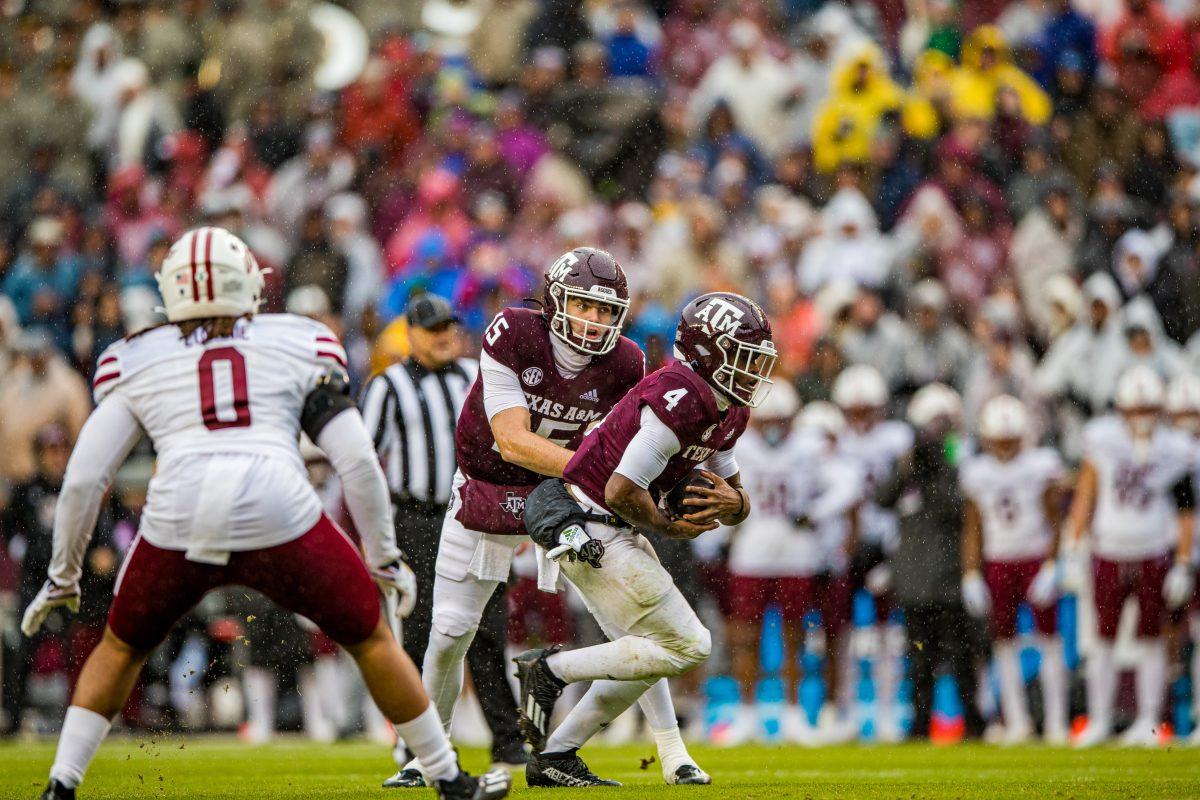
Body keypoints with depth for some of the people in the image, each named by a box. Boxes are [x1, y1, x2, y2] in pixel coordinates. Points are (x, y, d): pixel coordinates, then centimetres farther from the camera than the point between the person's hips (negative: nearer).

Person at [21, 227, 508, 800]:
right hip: (279, 518, -1)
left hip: (178, 523, 1)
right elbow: (357, 461, 11)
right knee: (371, 640, 20)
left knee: (122, 648, 28)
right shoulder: (300, 349, 18)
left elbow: (83, 478, 16)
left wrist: (63, 574, 26)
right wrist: (384, 557, 20)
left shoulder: (135, 363, 20)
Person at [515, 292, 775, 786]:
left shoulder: (726, 412, 9)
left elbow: (737, 499, 16)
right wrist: (669, 527, -10)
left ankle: (555, 757, 20)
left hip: (612, 533, 10)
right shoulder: (680, 401, -23)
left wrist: (734, 503, -7)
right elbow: (622, 490, -27)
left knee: (643, 655, 17)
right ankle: (551, 670, -2)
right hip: (588, 533, -10)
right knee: (685, 647, -6)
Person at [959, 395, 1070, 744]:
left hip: (1037, 558, -2)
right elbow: (972, 528, 8)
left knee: (1048, 637, -2)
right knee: (1004, 641, 2)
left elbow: (1056, 519, -3)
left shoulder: (1041, 465, -6)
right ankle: (1016, 721, 8)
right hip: (998, 562, 2)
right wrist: (971, 575, 3)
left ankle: (1055, 720, 2)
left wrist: (1051, 566, -10)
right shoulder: (977, 473, 1)